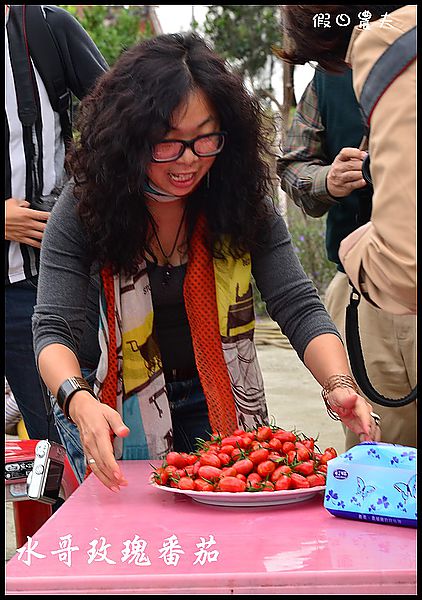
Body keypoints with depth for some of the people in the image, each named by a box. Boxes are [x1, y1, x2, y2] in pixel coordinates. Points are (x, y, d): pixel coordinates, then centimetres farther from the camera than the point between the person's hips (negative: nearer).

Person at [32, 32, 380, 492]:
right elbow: (54, 328, -20)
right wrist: (78, 399, -41)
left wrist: (339, 385, -34)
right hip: (124, 411, -1)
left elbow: (299, 308, -14)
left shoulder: (244, 201, -11)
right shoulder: (84, 206, -15)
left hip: (221, 402, 1)